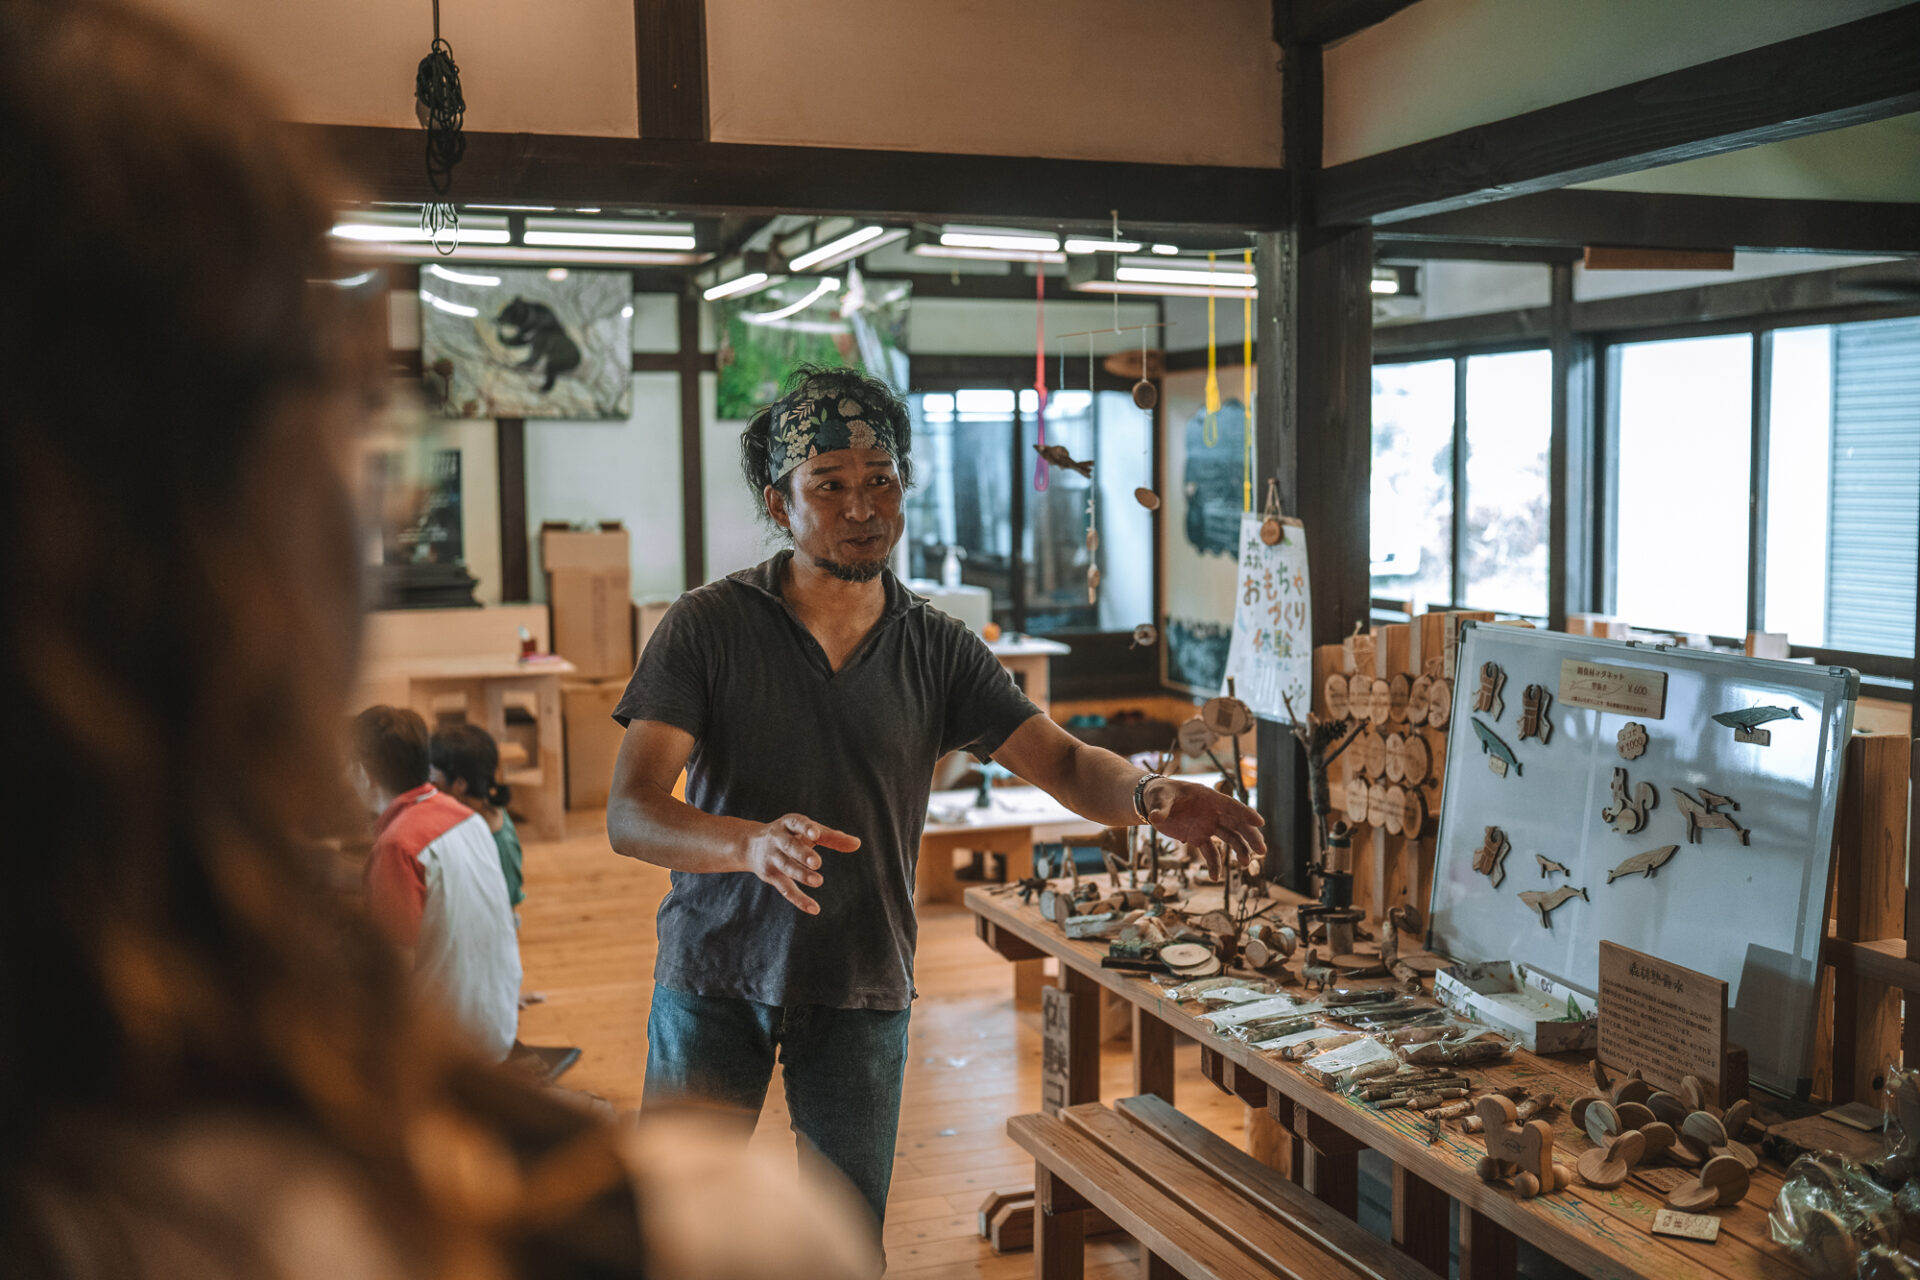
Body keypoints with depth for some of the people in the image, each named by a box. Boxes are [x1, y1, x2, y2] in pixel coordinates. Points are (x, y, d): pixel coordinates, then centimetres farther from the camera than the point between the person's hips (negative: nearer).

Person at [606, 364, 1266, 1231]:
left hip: (863, 991, 2)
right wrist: (753, 844, -38)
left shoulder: (937, 649, -1)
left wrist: (1146, 795, -34)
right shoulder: (707, 626, -10)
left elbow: (1062, 762, -11)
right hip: (717, 975, -2)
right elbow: (630, 816, -18)